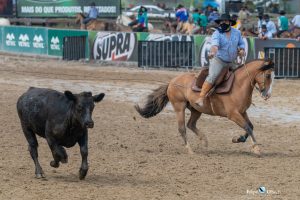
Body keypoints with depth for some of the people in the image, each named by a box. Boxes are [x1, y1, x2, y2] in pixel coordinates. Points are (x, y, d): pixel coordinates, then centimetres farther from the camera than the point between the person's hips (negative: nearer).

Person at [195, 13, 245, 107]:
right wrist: (213, 52, -53)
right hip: (218, 60, -6)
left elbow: (241, 43, 18)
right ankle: (201, 98, -31)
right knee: (212, 76, -26)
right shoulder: (217, 34, -12)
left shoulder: (237, 32, 5)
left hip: (231, 62, 6)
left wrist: (242, 50, -5)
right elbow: (215, 44, -31)